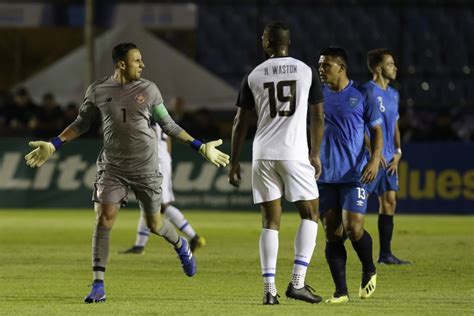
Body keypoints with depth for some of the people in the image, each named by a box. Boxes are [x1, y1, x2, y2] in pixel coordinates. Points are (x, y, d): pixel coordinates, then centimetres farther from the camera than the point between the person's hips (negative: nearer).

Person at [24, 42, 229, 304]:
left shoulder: (148, 90, -2)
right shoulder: (98, 91, -2)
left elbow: (167, 125, 8)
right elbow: (81, 124, 11)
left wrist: (199, 146, 4)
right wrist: (53, 146, 3)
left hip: (145, 167, 0)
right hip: (112, 167, 0)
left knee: (154, 224, 7)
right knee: (103, 218, -14)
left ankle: (180, 245, 44)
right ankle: (98, 286, -11)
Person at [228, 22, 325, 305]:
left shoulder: (254, 76, 5)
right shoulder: (306, 71, 3)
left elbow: (241, 122, 7)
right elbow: (318, 116, 5)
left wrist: (234, 162, 13)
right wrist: (315, 153, 15)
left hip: (263, 155, 2)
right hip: (295, 154, -2)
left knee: (270, 222, 7)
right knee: (310, 214, 9)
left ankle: (269, 289, 0)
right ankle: (298, 282, -4)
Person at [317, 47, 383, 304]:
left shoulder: (361, 96, -1)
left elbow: (376, 130, 3)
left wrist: (375, 160, -12)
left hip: (355, 174, -3)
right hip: (325, 176, 3)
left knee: (353, 228, -12)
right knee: (332, 233, -1)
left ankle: (369, 271, 16)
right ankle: (341, 290, 4)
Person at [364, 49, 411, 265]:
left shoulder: (393, 95, 16)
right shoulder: (367, 91, -10)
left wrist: (397, 152, 8)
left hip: (388, 159, 8)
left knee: (389, 201, 7)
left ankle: (385, 254, 11)